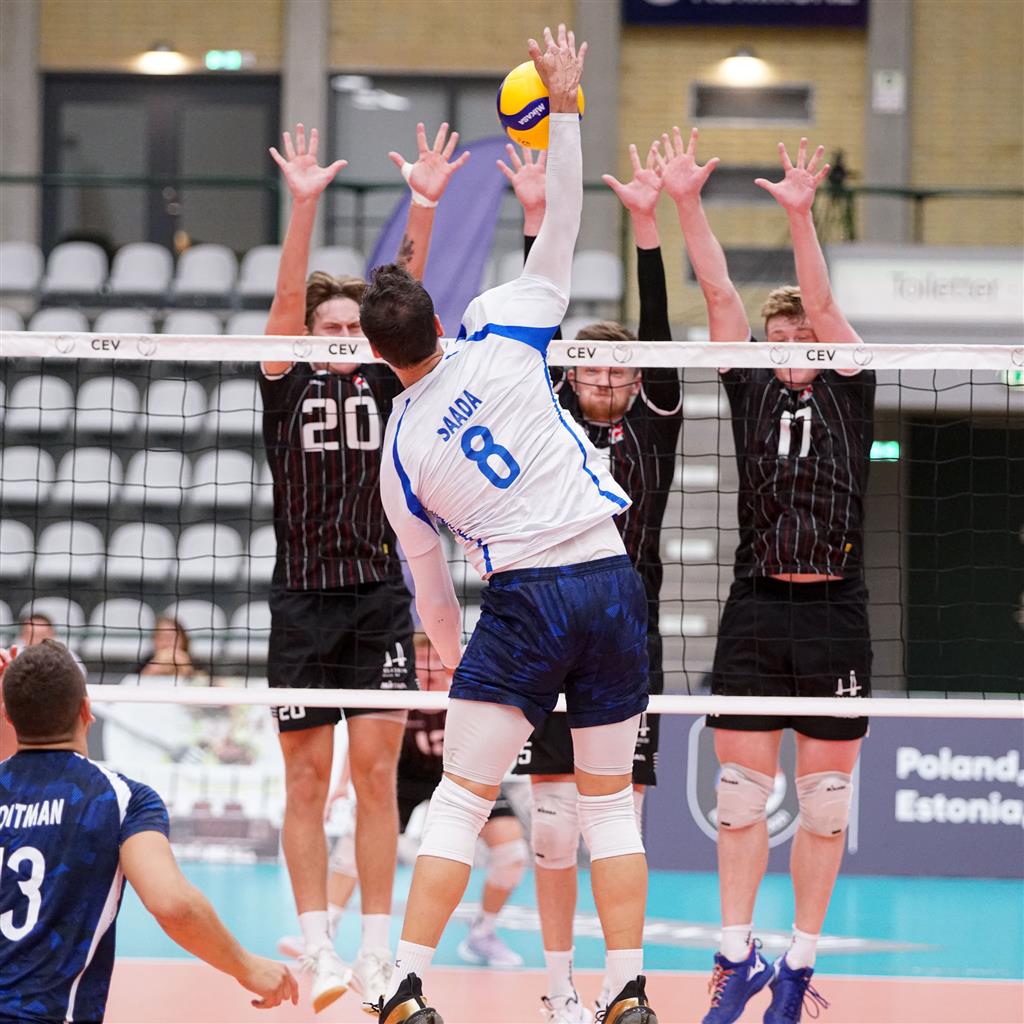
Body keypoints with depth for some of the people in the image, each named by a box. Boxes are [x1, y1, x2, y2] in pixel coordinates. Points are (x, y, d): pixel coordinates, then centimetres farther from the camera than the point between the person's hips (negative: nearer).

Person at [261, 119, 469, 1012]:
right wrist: (305, 206, -24)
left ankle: (379, 950, 3)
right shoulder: (289, 382, 4)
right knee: (308, 779, 2)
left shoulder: (384, 383, 8)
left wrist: (425, 206, -17)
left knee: (377, 773, -1)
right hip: (303, 598, -1)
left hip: (380, 599, 1)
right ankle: (318, 948, 7)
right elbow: (289, 297, -10)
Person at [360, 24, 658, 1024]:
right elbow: (560, 235, 8)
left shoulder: (399, 451, 5)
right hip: (611, 577, 2)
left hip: (524, 598, -2)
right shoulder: (500, 335, 2)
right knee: (609, 800, 12)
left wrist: (446, 644, 36)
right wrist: (563, 106, 11)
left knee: (460, 798, 2)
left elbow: (426, 569, 18)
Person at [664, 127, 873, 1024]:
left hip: (835, 614, -2)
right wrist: (686, 205, -11)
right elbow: (718, 290, -1)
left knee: (825, 797, 3)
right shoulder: (751, 386, 8)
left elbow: (821, 303, -11)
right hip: (756, 612, 2)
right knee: (742, 790, 2)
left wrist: (800, 215, -26)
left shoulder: (849, 388, 3)